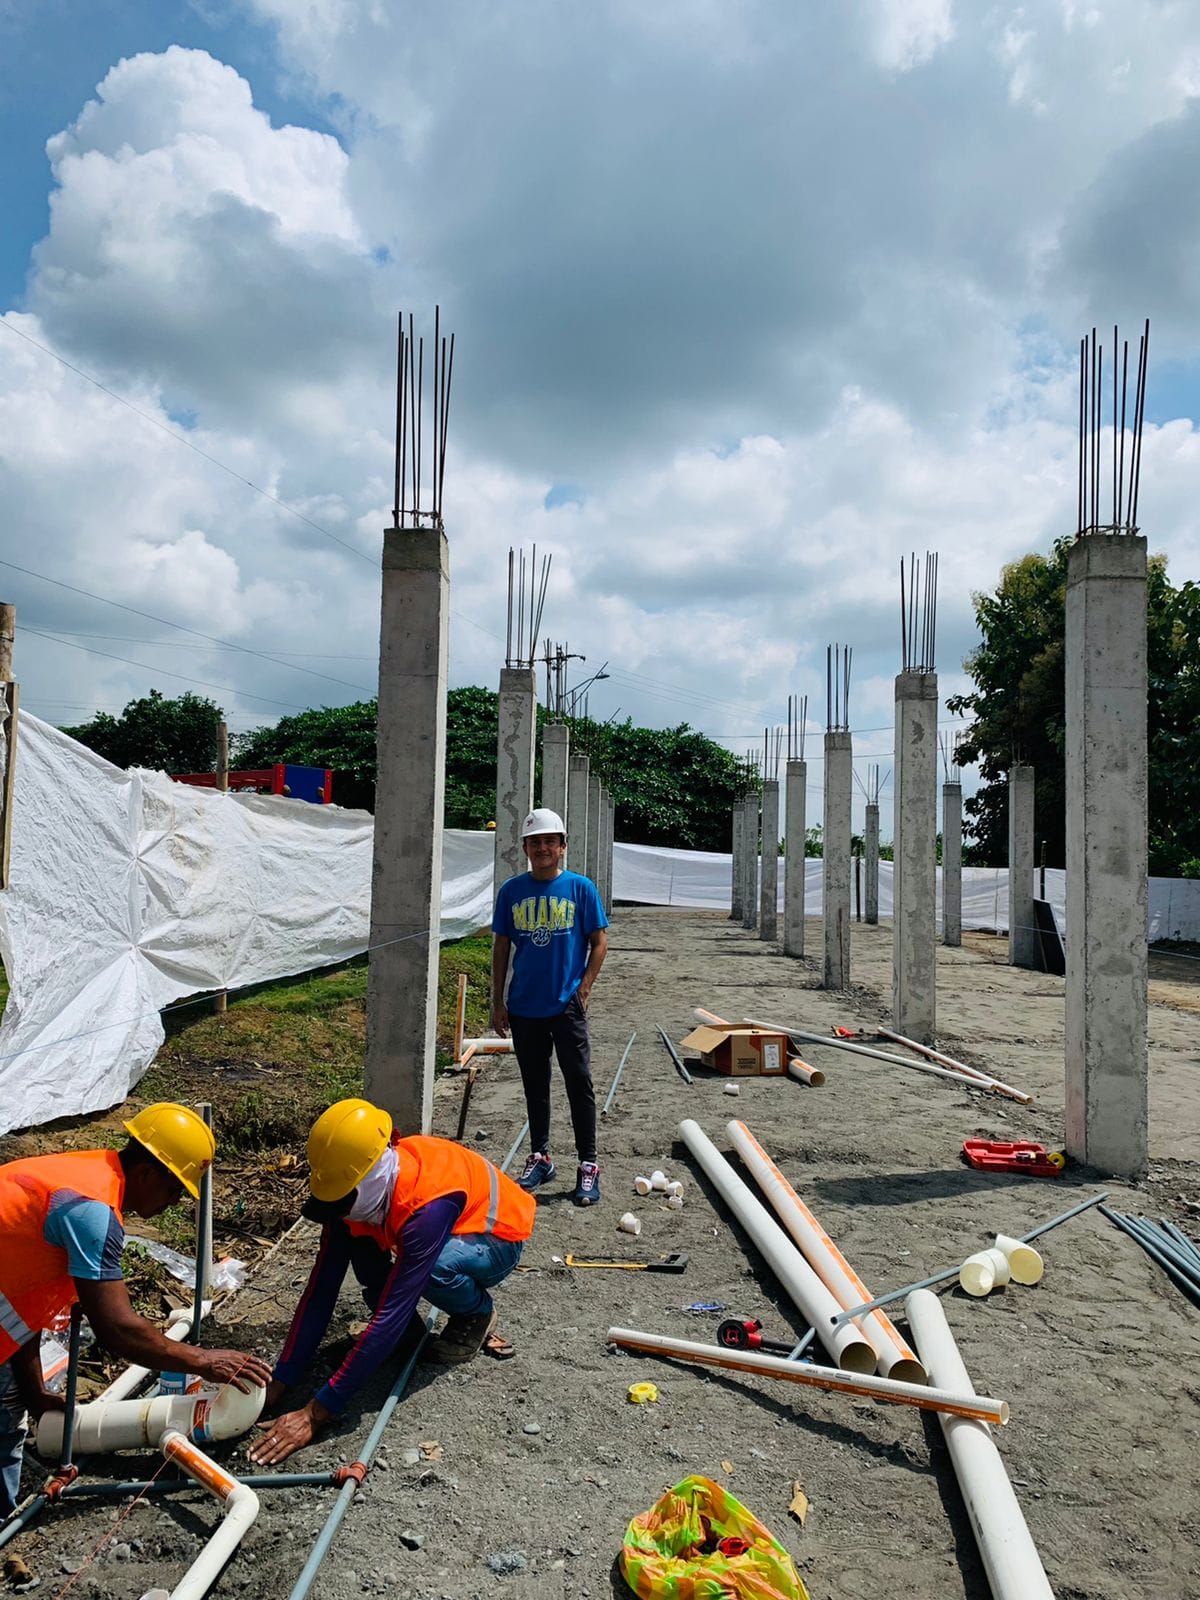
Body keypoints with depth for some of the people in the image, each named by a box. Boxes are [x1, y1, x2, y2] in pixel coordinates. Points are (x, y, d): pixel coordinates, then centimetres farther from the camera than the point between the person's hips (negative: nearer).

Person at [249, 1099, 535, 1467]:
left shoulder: (428, 1203, -42)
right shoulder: (353, 1187, -22)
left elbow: (390, 1315, -43)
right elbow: (320, 1290, -18)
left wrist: (315, 1415, -42)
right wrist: (277, 1385, -23)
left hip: (498, 1237, -6)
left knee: (433, 1267, -38)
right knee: (357, 1239, -21)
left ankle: (479, 1314, -4)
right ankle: (404, 1329, 4)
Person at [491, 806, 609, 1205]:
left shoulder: (580, 888, -4)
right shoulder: (512, 891, 2)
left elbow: (599, 943, -1)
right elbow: (501, 946, 8)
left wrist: (583, 991, -8)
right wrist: (498, 1001, 6)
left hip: (567, 1005, -3)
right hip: (524, 1007, 3)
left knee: (579, 1083, 0)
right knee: (535, 1085, 14)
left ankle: (588, 1165, 8)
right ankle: (539, 1157, 28)